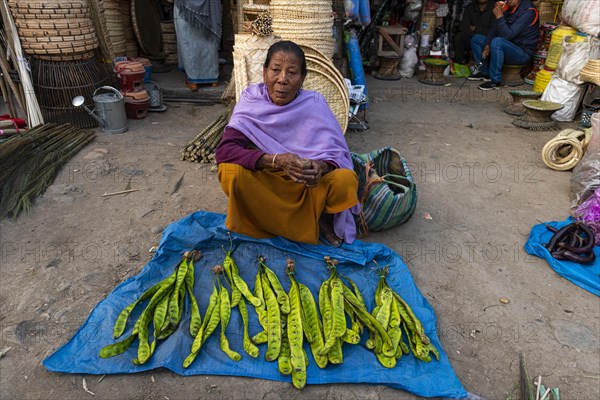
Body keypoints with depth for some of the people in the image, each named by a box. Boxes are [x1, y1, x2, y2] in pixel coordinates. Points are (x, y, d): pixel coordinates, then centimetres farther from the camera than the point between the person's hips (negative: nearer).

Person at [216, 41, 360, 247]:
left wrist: (321, 167, -38)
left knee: (346, 180, -27)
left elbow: (337, 154, -14)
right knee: (230, 171, -30)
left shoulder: (314, 104, -11)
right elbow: (224, 150, -25)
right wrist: (277, 160, -39)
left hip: (307, 186, 0)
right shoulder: (252, 101, -12)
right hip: (263, 183, 1)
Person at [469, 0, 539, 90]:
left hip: (523, 53, -9)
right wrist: (487, 45, -7)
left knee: (497, 42, -37)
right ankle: (485, 72, 7)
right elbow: (496, 28, 8)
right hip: (507, 48, 9)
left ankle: (495, 81, -26)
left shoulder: (528, 11, -20)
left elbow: (507, 35, -28)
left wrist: (499, 16, -31)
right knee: (476, 39, 8)